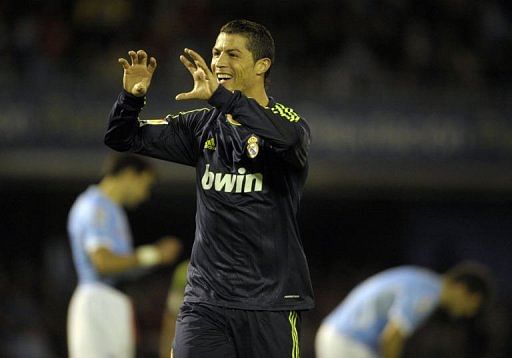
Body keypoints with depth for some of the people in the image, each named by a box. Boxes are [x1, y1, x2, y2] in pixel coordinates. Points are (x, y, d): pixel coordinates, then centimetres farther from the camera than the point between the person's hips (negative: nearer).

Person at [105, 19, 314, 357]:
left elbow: (289, 138, -29)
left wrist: (221, 97, -36)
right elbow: (123, 138, 11)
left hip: (272, 302, -3)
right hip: (206, 300, 3)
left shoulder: (286, 120, -4)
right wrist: (132, 96, -10)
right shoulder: (203, 126, 11)